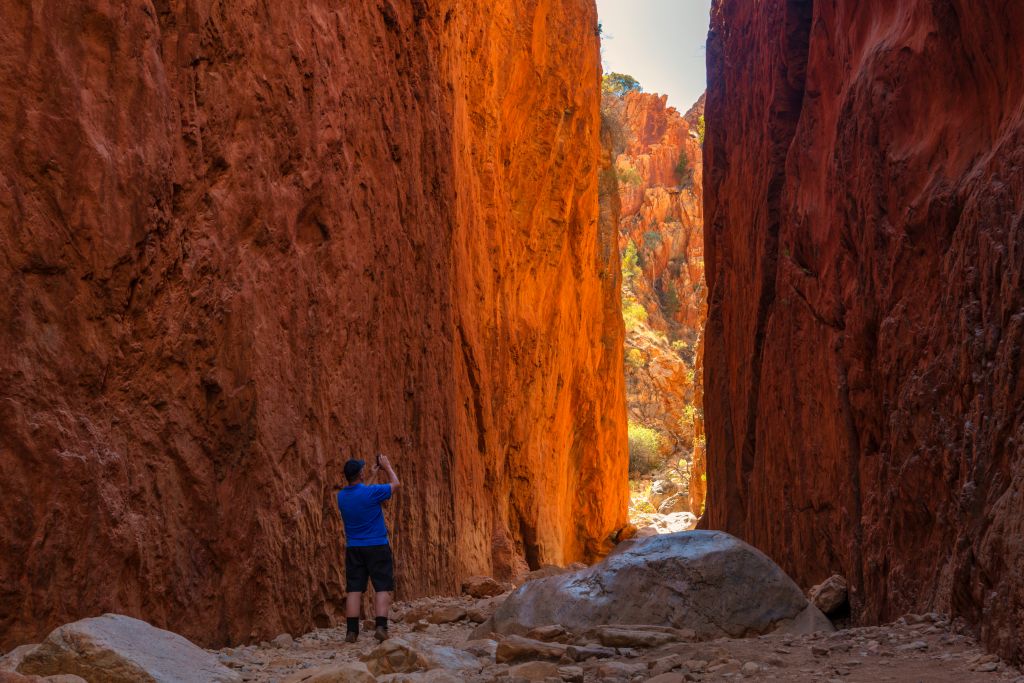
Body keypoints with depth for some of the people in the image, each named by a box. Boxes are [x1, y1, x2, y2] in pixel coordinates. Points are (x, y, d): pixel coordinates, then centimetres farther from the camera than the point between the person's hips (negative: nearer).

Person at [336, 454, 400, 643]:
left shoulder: (341, 496, 2)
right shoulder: (371, 492, -15)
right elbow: (395, 484, 2)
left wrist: (373, 474, 31)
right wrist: (387, 466, 17)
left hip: (353, 548, 5)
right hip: (377, 547, -5)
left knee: (354, 589, 5)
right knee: (383, 588, -1)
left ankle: (351, 631, 2)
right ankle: (381, 627, -12)